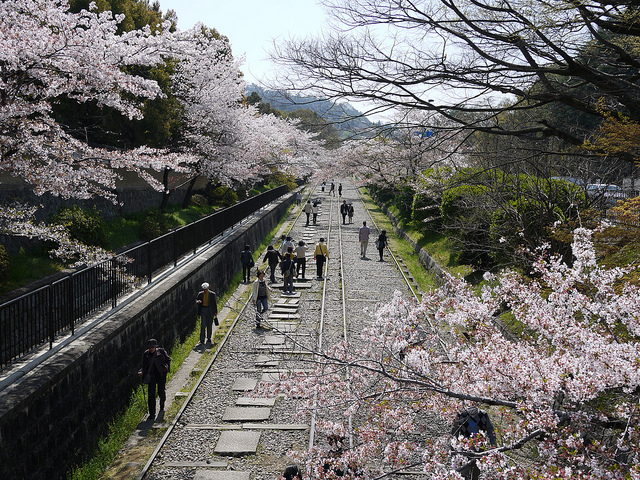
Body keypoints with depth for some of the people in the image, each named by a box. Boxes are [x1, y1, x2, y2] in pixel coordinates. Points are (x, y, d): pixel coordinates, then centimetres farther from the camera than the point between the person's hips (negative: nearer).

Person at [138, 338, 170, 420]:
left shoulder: (161, 352, -4)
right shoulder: (145, 354, 2)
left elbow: (168, 359, 6)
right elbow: (144, 365, 8)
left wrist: (166, 367, -12)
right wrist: (141, 372, -11)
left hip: (161, 374, -1)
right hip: (151, 375, 1)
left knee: (161, 392, 5)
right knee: (151, 394, -6)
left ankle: (162, 405, 41)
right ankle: (152, 414, 0)